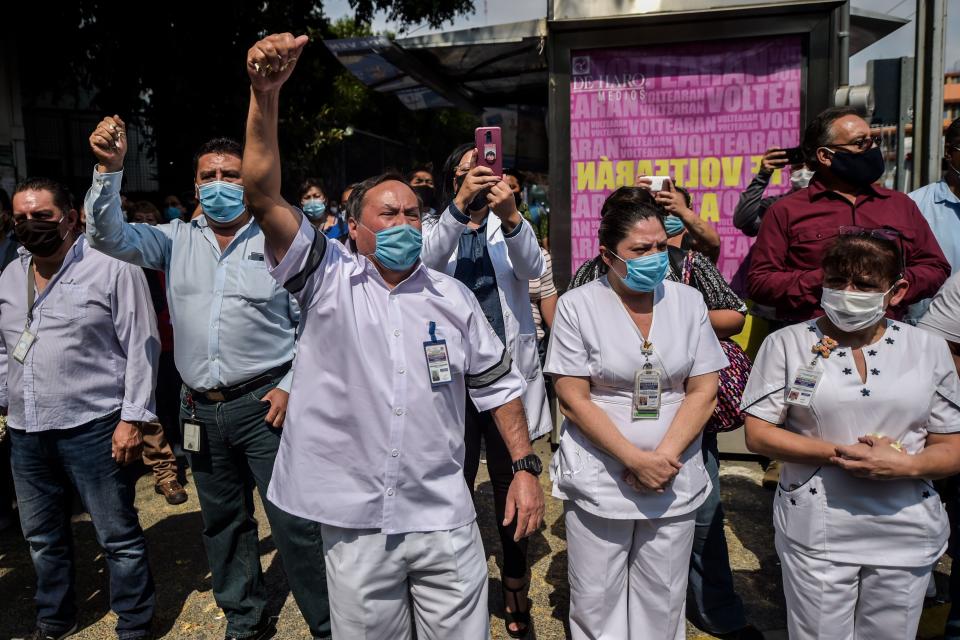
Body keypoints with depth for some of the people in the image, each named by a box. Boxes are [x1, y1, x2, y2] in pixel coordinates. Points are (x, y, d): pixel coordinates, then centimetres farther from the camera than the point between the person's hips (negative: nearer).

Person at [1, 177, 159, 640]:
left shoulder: (112, 267, -9)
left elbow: (140, 347, -11)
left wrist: (132, 418, -15)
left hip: (92, 427, -6)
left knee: (118, 536, 4)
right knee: (42, 537, 19)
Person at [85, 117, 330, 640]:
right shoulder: (177, 240, 9)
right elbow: (107, 235, -1)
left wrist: (292, 386, -9)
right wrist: (109, 169, -13)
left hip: (265, 402, -4)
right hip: (201, 408, 5)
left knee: (294, 523, -3)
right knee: (223, 523, 17)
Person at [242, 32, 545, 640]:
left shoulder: (452, 296, 4)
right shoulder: (328, 280, -4)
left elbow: (497, 383, 10)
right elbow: (264, 195, -16)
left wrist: (526, 466, 5)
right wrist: (266, 94, -27)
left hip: (445, 520, 2)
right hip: (355, 521, -1)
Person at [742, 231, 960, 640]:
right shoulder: (787, 344, -2)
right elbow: (758, 434, -7)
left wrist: (908, 465, -17)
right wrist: (839, 454, -17)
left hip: (906, 536, 2)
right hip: (815, 533, -2)